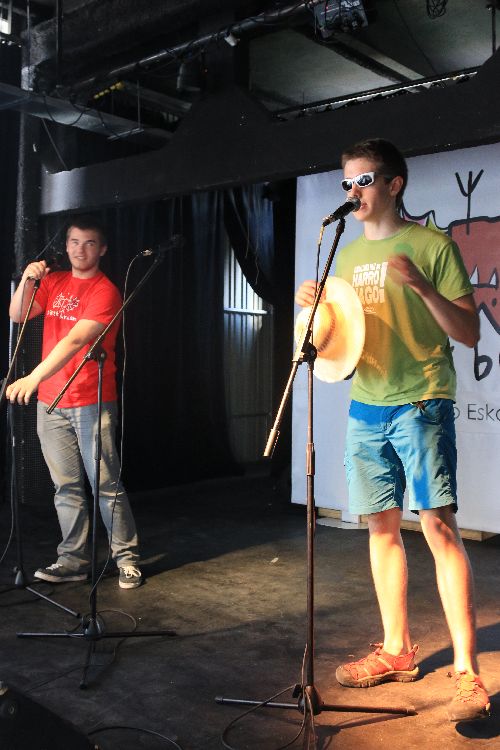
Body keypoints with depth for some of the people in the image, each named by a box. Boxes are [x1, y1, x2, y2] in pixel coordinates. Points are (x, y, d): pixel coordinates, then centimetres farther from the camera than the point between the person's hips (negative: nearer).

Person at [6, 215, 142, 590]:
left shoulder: (105, 291, -8)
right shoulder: (54, 281, 13)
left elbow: (75, 340, -21)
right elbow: (17, 315, 8)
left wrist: (34, 377, -30)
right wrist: (27, 280, -10)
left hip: (91, 403, -5)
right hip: (50, 403, 5)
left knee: (106, 485, -3)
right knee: (67, 487, 9)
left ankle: (128, 558, 8)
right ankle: (74, 560, 17)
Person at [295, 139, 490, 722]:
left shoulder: (432, 245, -3)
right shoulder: (348, 255, 15)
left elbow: (469, 333, -7)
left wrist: (422, 286, -21)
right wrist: (315, 306, 1)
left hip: (422, 402, -6)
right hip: (366, 406, 6)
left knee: (438, 525, -10)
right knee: (381, 524, 9)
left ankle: (467, 673, -1)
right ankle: (397, 651, 22)